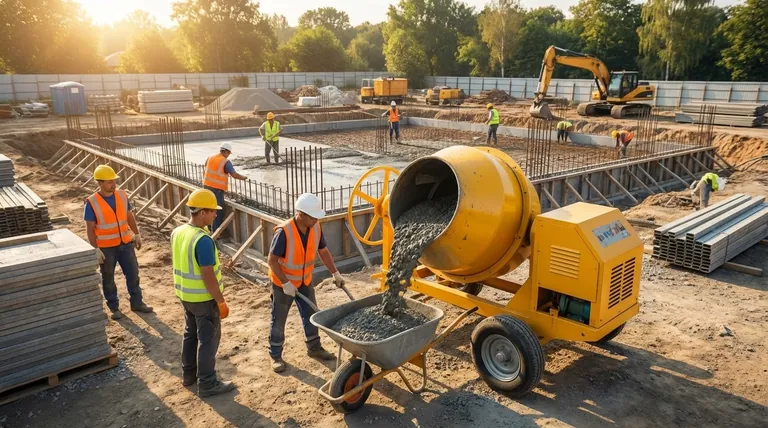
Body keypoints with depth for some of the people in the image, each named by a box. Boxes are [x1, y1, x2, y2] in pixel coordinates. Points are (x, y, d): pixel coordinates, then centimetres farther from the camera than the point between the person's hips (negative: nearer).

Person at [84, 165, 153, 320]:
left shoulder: (122, 195, -3)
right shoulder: (92, 202, -15)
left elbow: (130, 216, 9)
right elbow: (90, 229, -11)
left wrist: (137, 234, 10)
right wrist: (96, 250, -13)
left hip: (125, 243, 4)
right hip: (106, 247, -4)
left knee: (133, 274, 11)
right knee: (108, 279, 11)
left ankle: (137, 303, 27)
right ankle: (114, 307, 27)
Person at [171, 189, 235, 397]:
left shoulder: (177, 233, 0)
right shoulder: (203, 240, -27)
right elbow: (208, 276, -25)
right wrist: (221, 302, -16)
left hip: (185, 295, 9)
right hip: (204, 298, -8)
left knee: (190, 334, 22)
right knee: (208, 339, 4)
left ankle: (188, 374, 37)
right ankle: (207, 384, 14)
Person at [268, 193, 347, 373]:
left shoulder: (316, 228, -12)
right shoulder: (284, 232, -30)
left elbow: (323, 251, 3)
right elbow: (272, 260, -23)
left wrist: (335, 273, 1)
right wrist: (285, 283, -26)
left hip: (305, 281, 6)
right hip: (283, 283, -5)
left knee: (311, 316, 15)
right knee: (279, 321, 8)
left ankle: (314, 348, 34)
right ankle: (276, 355, 24)